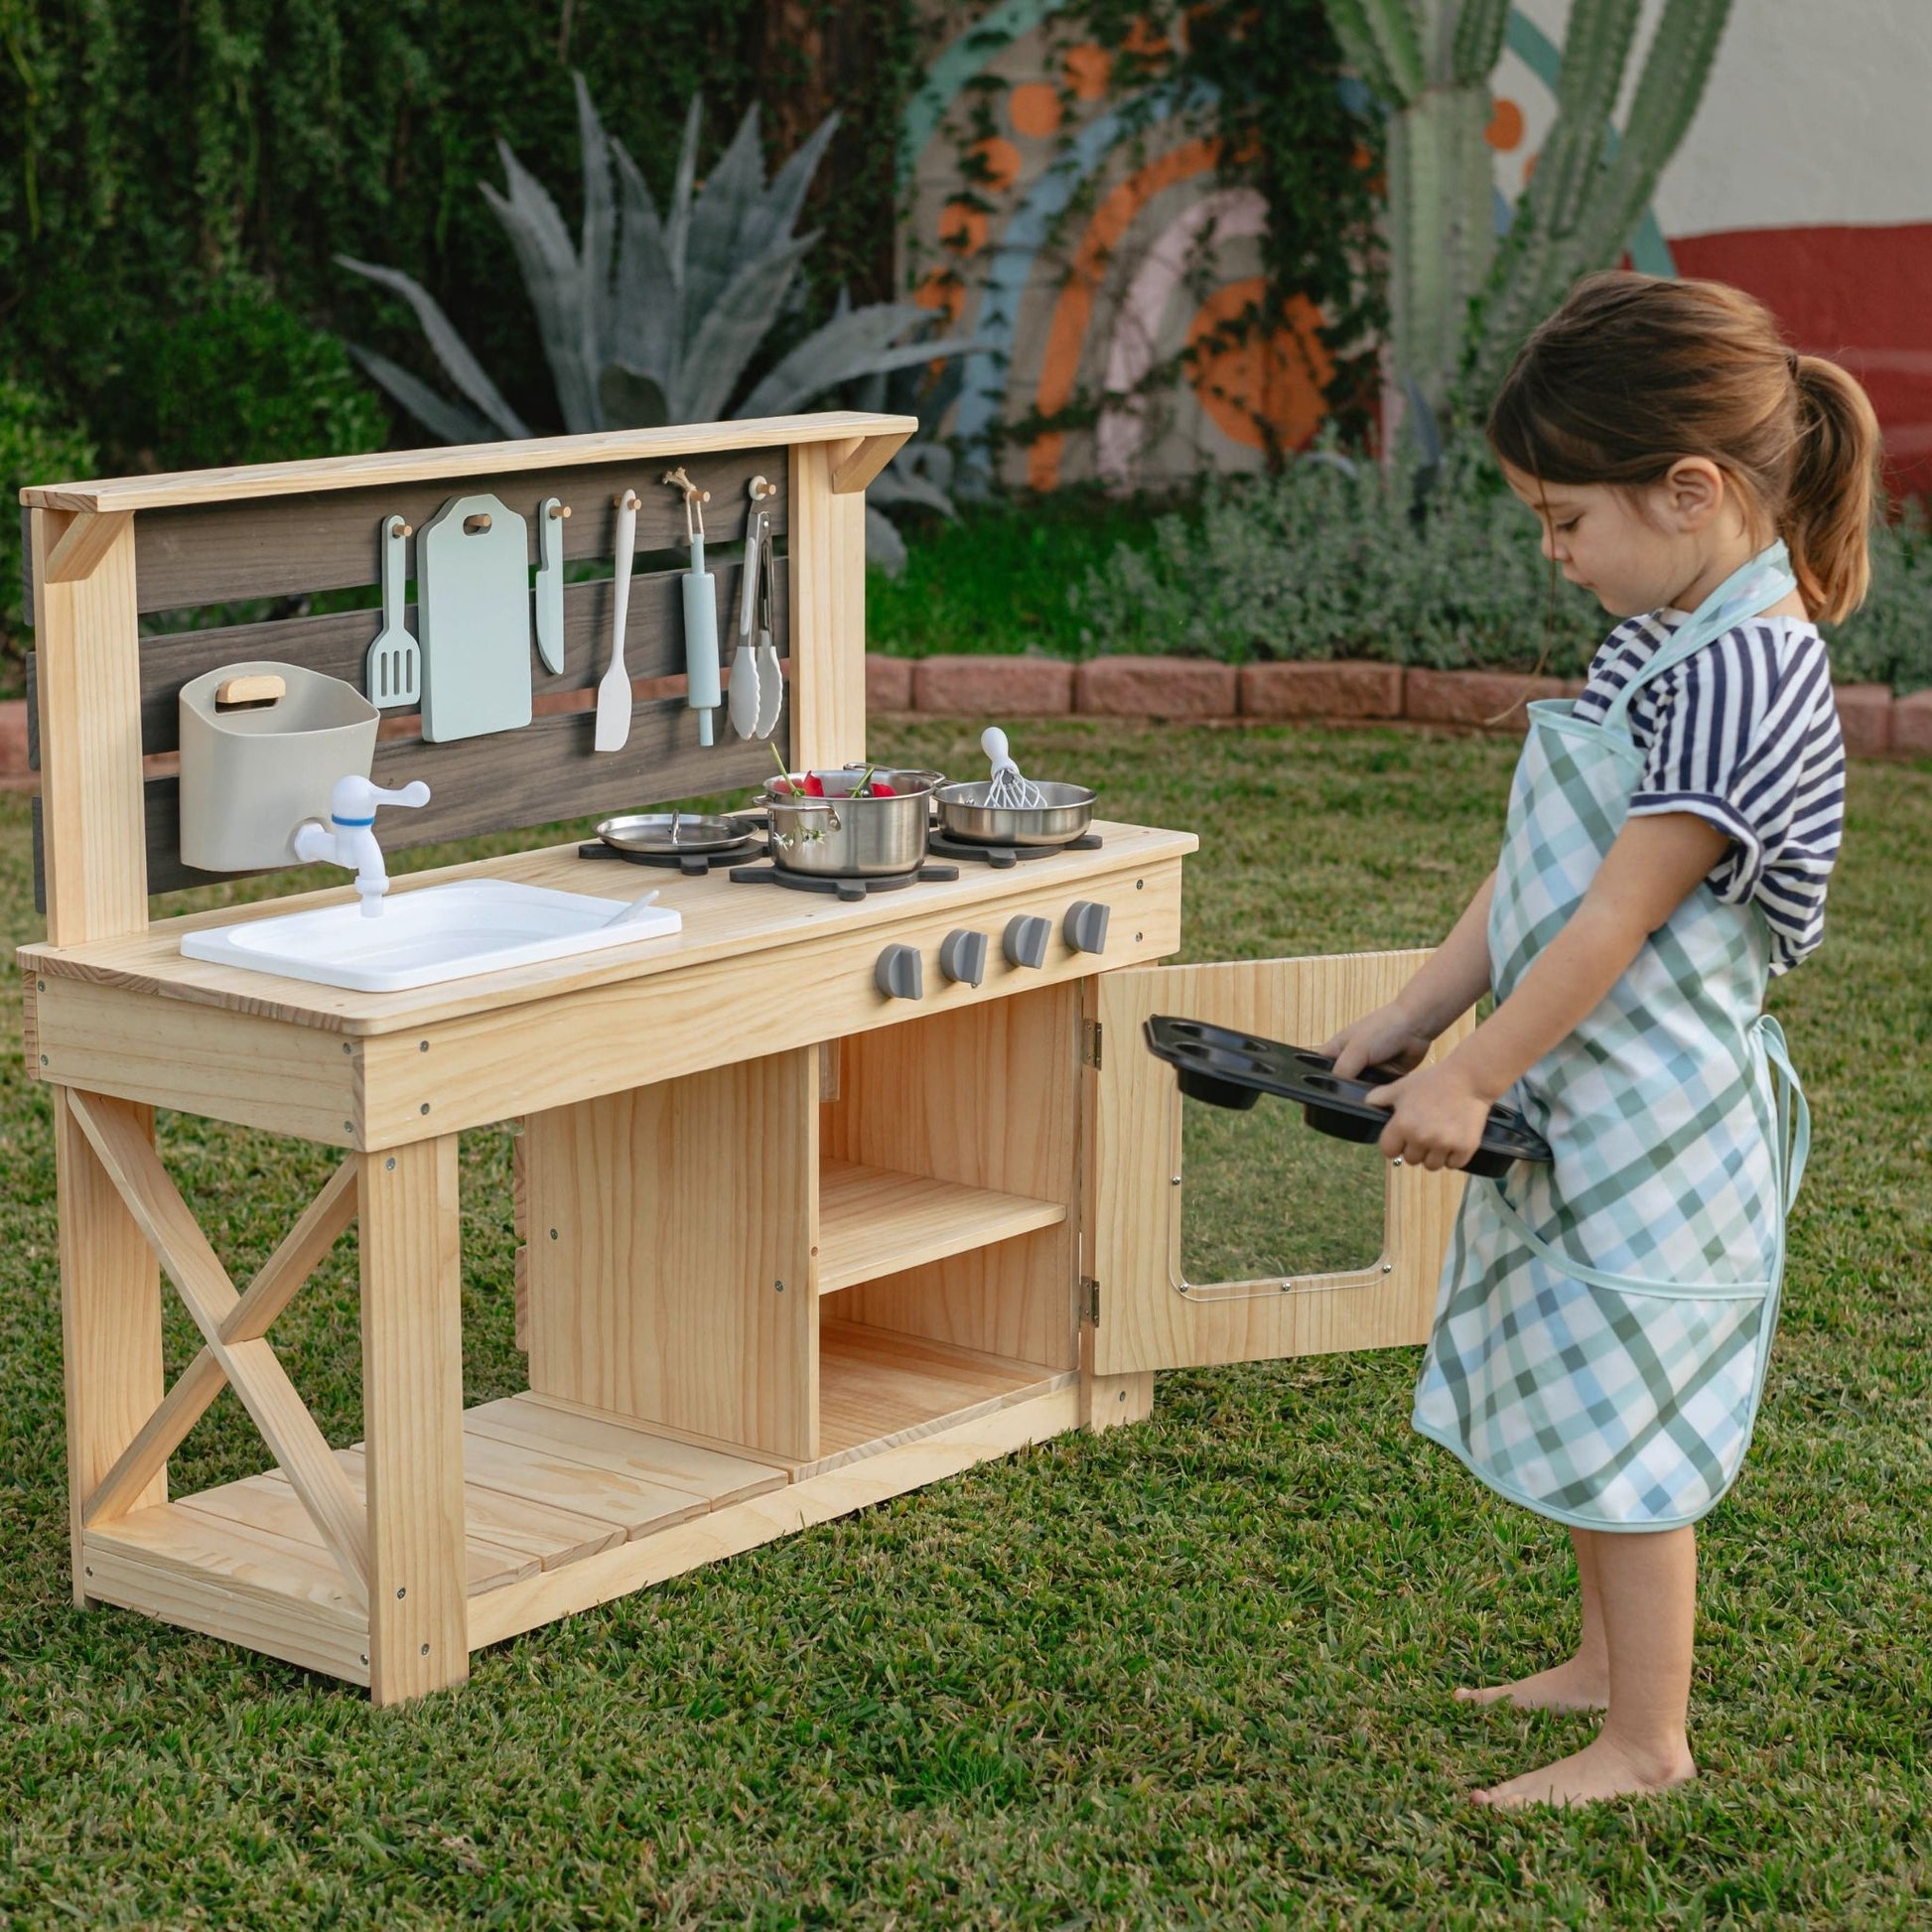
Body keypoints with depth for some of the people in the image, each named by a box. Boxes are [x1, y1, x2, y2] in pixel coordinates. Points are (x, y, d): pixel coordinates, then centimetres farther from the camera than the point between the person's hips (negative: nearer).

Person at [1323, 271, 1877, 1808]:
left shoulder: (1743, 673, -23)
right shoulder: (1666, 637, 8)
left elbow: (1613, 921, -23)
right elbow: (1540, 873, 12)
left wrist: (1470, 1080, -17)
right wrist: (1416, 1018, 9)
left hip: (1654, 1121, -9)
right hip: (1582, 1103, 9)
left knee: (1622, 1426, 0)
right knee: (1587, 1414, 20)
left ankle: (1649, 1743, 13)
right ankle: (1608, 1664, 36)